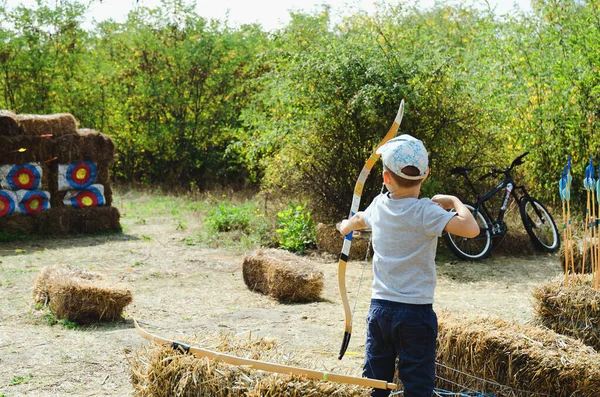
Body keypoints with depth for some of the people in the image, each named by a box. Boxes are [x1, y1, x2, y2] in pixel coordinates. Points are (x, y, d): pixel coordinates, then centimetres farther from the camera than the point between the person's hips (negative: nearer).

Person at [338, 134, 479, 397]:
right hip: (416, 314, -5)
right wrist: (454, 201, -8)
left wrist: (347, 226, 52)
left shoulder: (378, 206, 3)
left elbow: (360, 219, 27)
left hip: (379, 309, 6)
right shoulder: (425, 211, -17)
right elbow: (471, 229, -28)